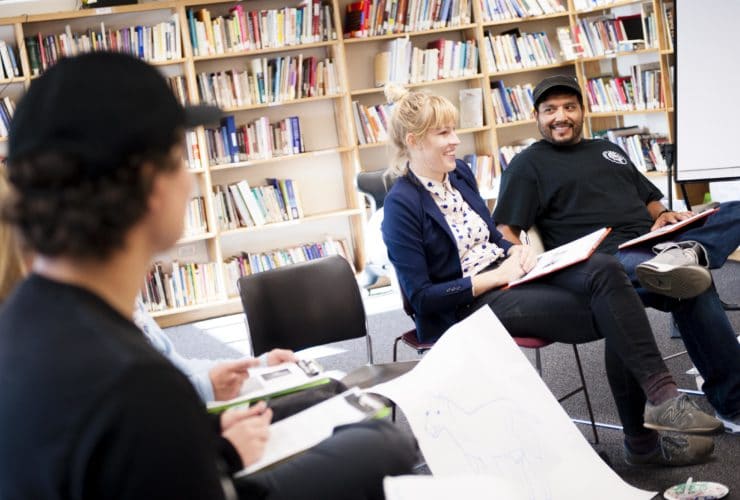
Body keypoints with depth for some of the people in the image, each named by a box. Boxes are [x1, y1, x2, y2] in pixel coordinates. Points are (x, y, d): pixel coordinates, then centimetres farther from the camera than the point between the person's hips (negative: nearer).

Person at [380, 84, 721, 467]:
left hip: (504, 274, 7)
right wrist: (495, 276, -17)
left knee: (605, 270, -22)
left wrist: (516, 251, -1)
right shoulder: (402, 204, -13)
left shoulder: (459, 173, 10)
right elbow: (421, 296, -16)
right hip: (466, 304, -7)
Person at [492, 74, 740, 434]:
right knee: (692, 290, -36)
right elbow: (505, 233, 0)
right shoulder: (528, 165, 10)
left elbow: (648, 197, 34)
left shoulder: (608, 150, 30)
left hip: (655, 241, 8)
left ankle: (682, 254, -38)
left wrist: (663, 214, 7)